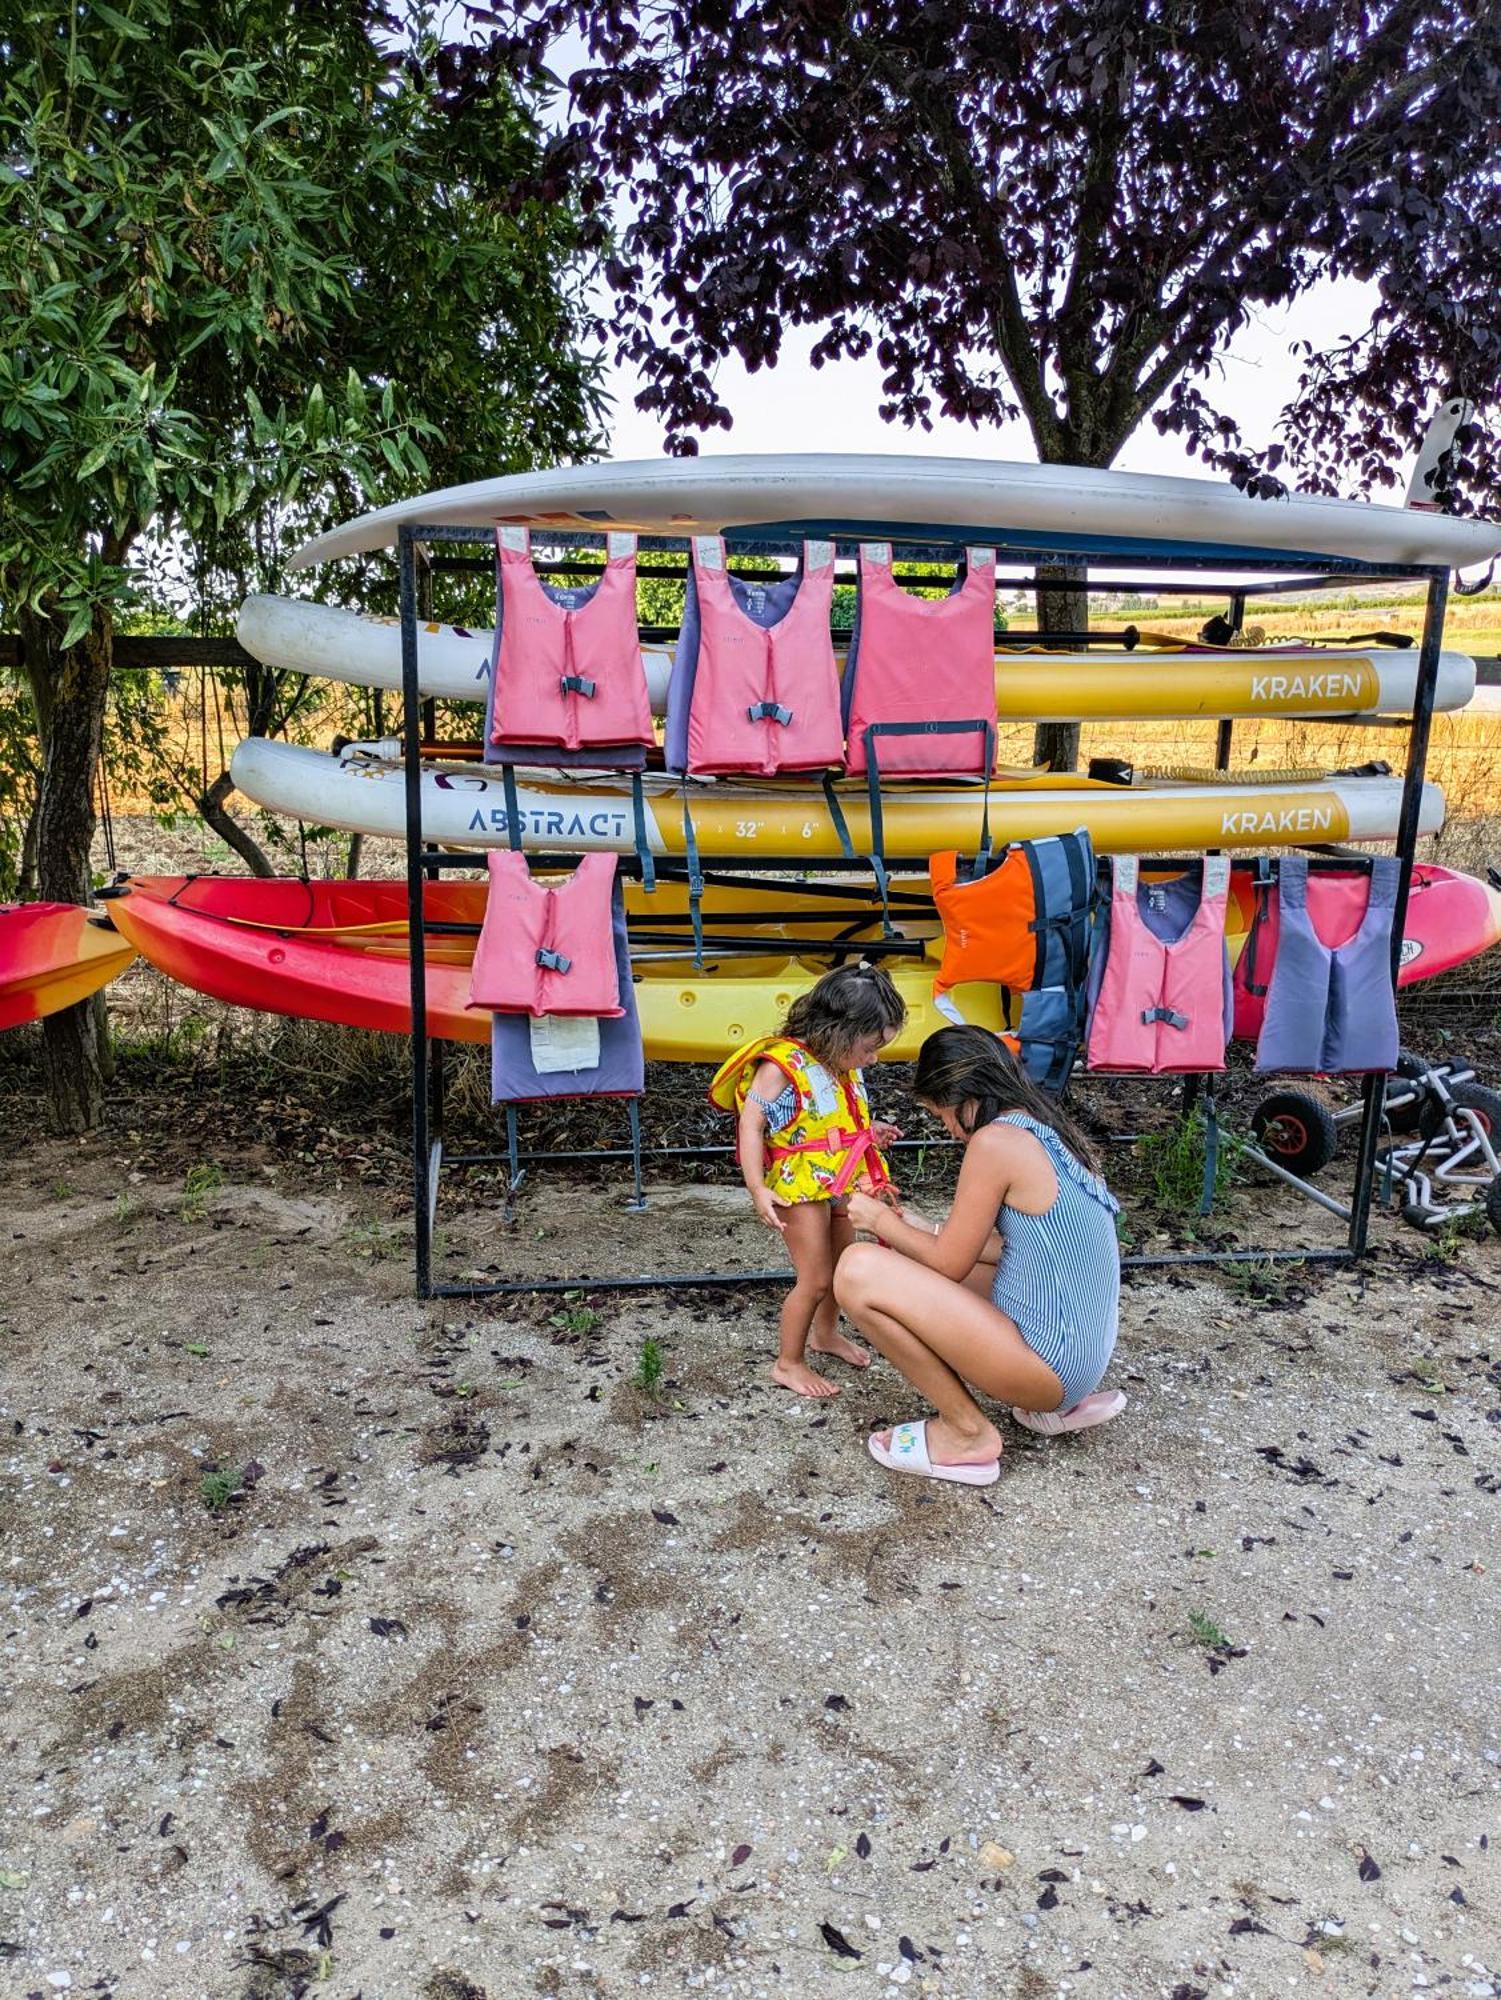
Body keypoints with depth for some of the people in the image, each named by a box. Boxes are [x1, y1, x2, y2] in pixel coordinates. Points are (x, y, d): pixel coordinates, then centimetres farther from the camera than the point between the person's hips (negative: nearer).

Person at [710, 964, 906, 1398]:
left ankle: (825, 1333, 46)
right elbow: (750, 1126, -24)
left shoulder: (843, 1065, 2)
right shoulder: (781, 1065, -24)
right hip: (800, 1188, -8)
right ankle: (788, 1363, 14)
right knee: (815, 1279, -3)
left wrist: (870, 1131, 8)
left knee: (842, 1266, 22)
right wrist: (757, 1189, -29)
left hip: (841, 1183, 8)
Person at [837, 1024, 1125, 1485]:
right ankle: (1062, 1401, 17)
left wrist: (881, 1221, 7)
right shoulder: (1050, 1133, 9)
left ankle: (966, 1432, 0)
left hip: (1049, 1362, -9)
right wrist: (924, 1228, 21)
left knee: (858, 1269, -16)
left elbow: (951, 1264, -9)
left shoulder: (995, 1141, -17)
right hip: (1084, 1354, 9)